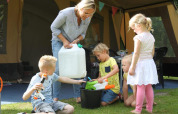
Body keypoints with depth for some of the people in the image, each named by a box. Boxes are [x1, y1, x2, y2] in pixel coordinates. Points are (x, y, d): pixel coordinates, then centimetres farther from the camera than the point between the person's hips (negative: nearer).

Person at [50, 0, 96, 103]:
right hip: (59, 41, -4)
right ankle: (55, 97, 0)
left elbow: (83, 34, 1)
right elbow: (54, 27, -17)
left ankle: (78, 96, 9)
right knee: (58, 69, -10)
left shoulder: (87, 18, -14)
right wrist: (64, 41, -21)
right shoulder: (66, 13, -29)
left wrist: (76, 41, -19)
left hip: (73, 43, 4)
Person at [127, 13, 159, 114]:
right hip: (150, 63, 8)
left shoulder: (139, 37, -15)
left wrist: (132, 67, -13)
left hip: (140, 64, -7)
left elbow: (136, 53, -17)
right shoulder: (151, 37, 9)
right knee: (149, 87, 13)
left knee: (140, 87, -3)